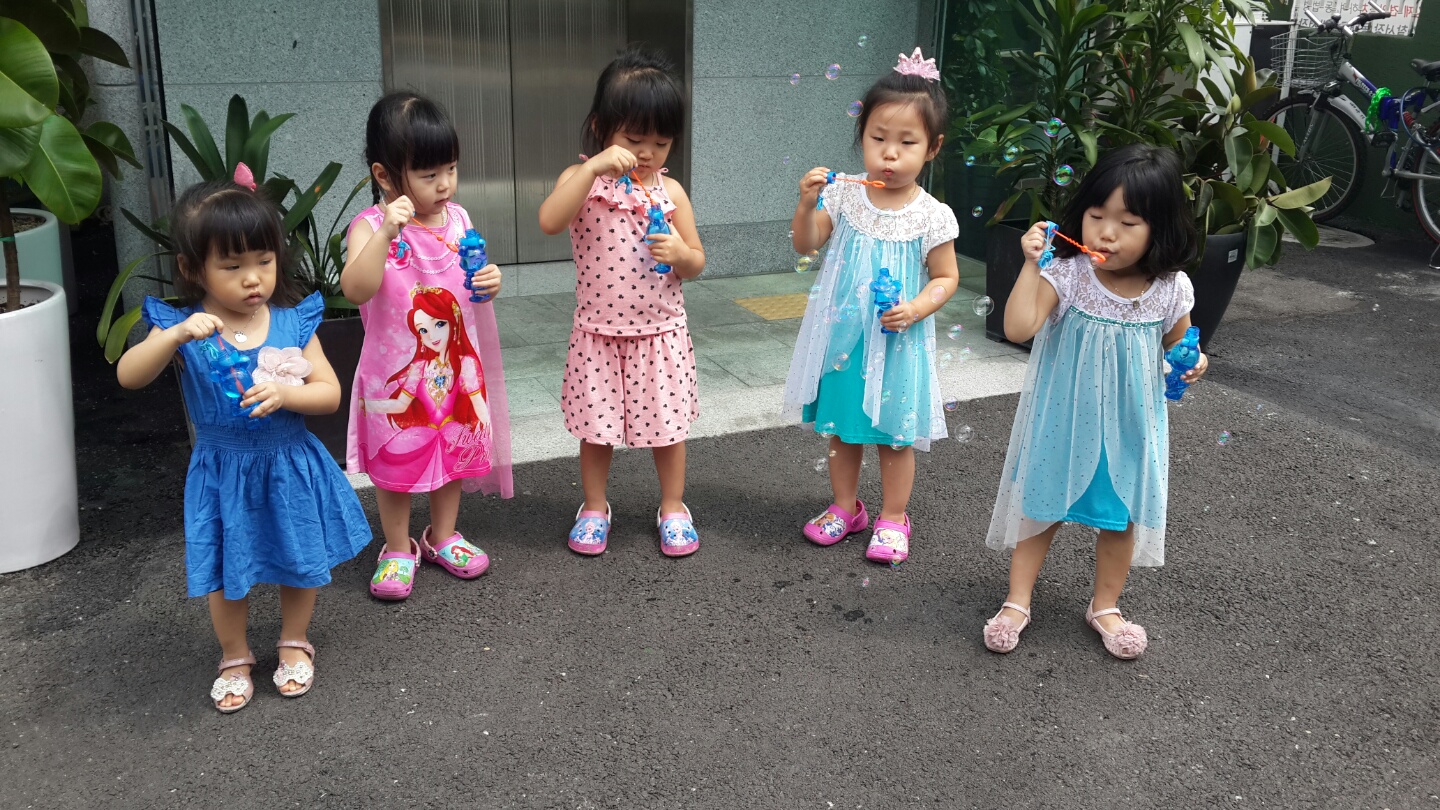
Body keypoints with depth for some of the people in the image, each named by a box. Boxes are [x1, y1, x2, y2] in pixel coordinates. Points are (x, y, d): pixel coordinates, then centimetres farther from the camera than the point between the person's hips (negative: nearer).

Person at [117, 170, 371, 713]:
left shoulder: (292, 323, -10)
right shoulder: (183, 328, -13)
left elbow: (330, 393, -9)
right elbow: (128, 377, -24)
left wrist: (285, 393, -29)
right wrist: (176, 336, -39)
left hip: (289, 468, 1)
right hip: (223, 473, -1)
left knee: (303, 563, 16)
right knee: (227, 576, 13)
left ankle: (294, 643, 42)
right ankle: (235, 656, 38)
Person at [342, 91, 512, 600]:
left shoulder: (457, 219, -1)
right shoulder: (371, 226, -17)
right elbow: (356, 290, -33)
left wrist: (488, 285, -11)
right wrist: (387, 232, -42)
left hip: (455, 367, 5)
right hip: (396, 374, -5)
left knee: (455, 453, 18)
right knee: (396, 463, 10)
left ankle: (443, 537, 38)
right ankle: (398, 549, 29)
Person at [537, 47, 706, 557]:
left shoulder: (670, 191, -1)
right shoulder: (582, 181, -7)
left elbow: (696, 263, 4)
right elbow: (549, 222, -28)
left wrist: (679, 254, -20)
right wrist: (595, 166, -34)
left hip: (661, 333, 1)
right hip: (599, 334, -1)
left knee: (668, 425, 11)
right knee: (597, 429, 11)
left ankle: (673, 507, 30)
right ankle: (594, 509, 31)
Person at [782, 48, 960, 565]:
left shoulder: (931, 216, -11)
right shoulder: (844, 196, -5)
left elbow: (946, 278, -3)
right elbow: (805, 245, 0)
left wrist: (915, 309, -20)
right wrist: (807, 204, -18)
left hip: (897, 342, -3)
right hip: (843, 336, 3)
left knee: (894, 434, 10)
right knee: (841, 427, 17)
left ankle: (892, 519, 28)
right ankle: (845, 507, 36)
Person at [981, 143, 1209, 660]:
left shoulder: (1170, 288, -10)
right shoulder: (1067, 274, -18)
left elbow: (1177, 343, 9)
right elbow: (1018, 328, -29)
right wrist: (1031, 265, -32)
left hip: (1129, 422, 2)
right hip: (1063, 417, -2)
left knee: (1121, 515, 15)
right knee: (1040, 506, 11)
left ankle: (1105, 607, 36)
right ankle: (1017, 602, 27)